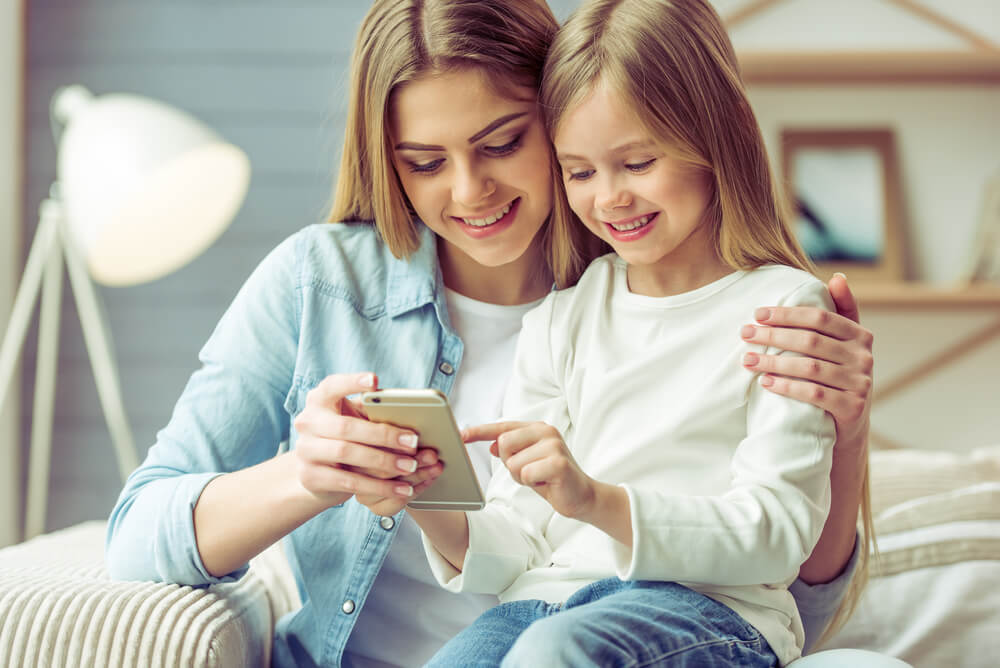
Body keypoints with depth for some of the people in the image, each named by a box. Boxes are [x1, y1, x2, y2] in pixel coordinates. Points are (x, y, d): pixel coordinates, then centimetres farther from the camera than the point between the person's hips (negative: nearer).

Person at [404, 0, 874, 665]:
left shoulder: (783, 306, 2)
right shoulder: (561, 316, 16)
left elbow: (778, 535, -8)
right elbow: (518, 543, 13)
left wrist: (597, 500, -21)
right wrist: (436, 514, -10)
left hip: (713, 607, -3)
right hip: (552, 596, 4)